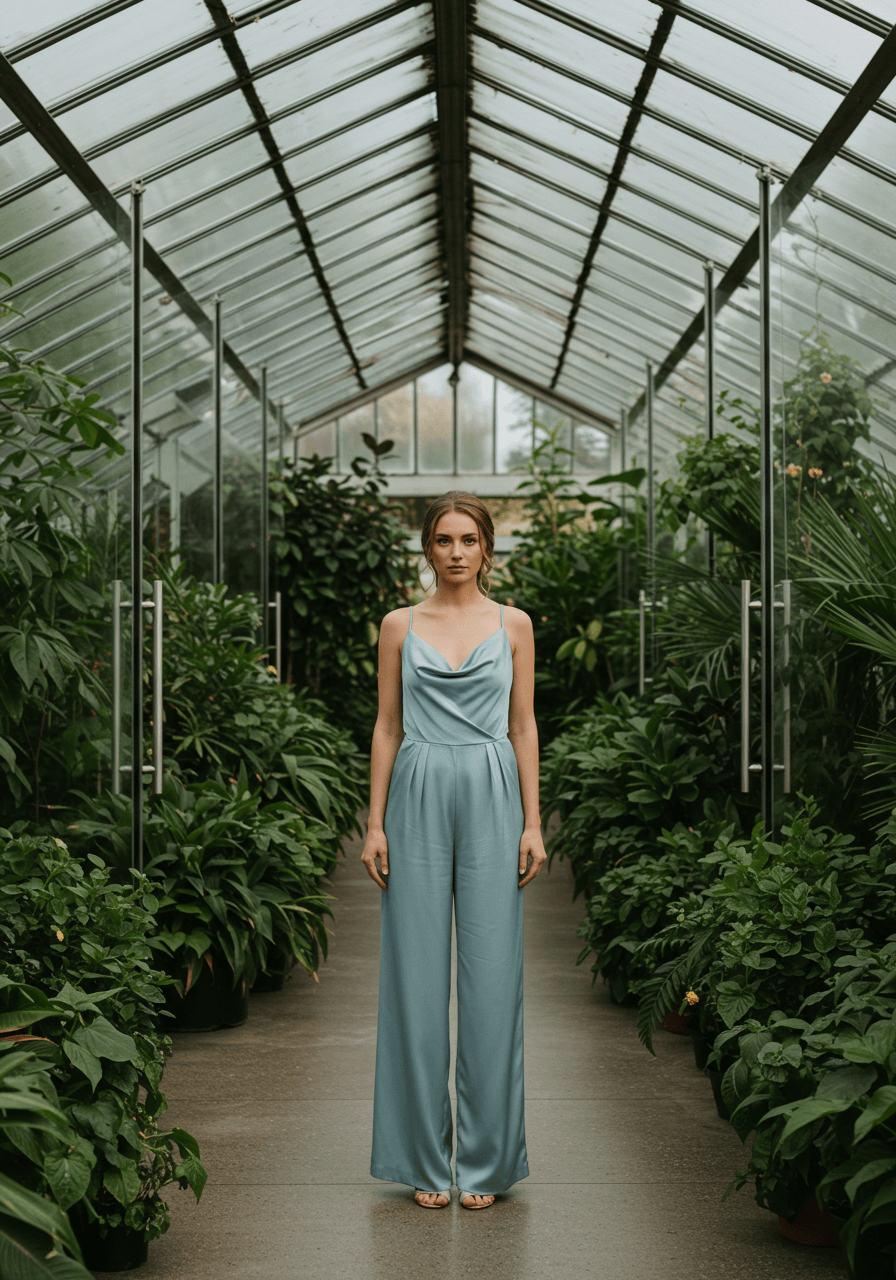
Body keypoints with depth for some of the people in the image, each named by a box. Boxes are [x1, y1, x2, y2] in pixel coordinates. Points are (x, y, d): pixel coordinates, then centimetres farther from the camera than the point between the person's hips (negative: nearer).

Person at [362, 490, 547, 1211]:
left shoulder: (513, 625, 7)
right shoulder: (400, 625, 7)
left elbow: (523, 725, 6)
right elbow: (388, 726, 6)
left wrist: (533, 823, -1)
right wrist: (375, 822, -1)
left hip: (492, 798, 0)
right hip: (418, 797, 0)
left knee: (491, 973, 0)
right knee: (418, 974, 1)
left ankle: (485, 1158, 11)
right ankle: (426, 1159, 12)